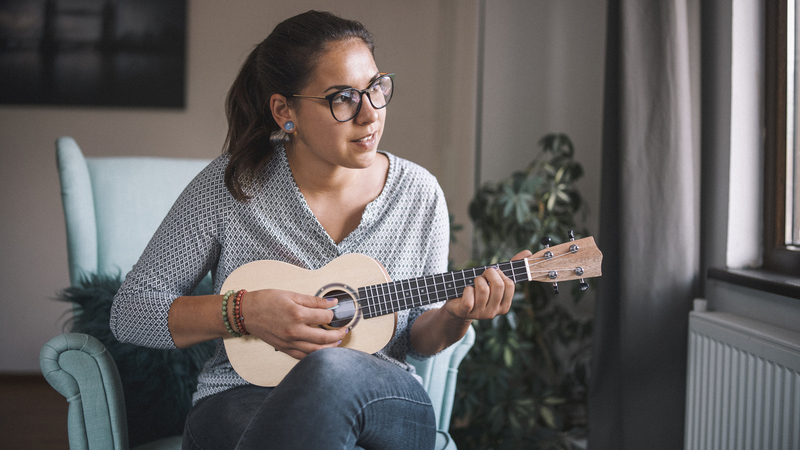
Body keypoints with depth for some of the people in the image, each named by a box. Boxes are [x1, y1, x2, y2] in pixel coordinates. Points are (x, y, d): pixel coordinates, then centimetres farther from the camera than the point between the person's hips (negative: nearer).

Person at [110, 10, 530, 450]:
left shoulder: (420, 194, 2)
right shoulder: (228, 184, -5)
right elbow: (129, 311, -2)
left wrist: (453, 317, -11)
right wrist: (243, 311, -17)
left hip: (382, 407, 2)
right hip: (241, 403, -1)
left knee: (334, 370, -37)